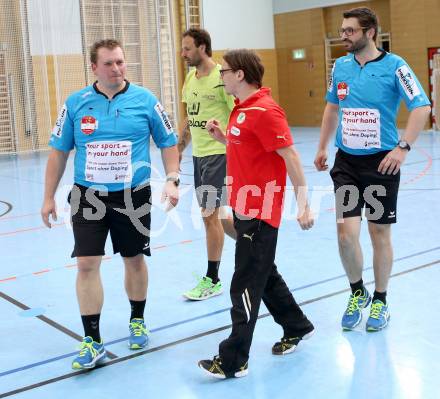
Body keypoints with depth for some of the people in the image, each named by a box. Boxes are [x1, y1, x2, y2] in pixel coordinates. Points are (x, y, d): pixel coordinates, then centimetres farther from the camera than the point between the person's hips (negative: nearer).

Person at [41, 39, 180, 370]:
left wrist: (172, 180, -8)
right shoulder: (76, 103, -2)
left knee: (135, 260, 12)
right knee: (87, 264, -5)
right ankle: (93, 341, 6)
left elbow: (168, 143, 4)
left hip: (133, 196, 0)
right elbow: (59, 151, 5)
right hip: (88, 196, 0)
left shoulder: (145, 100, -5)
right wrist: (49, 197, 4)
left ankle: (137, 321, 36)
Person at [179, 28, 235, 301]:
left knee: (210, 214, -6)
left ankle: (212, 280, 6)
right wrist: (178, 151, 18)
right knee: (214, 213, 14)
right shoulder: (191, 77, 12)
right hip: (199, 154, 8)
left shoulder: (221, 77, -13)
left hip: (218, 153, -8)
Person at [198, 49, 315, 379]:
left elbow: (291, 157, -18)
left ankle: (233, 361, 5)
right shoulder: (241, 109, 12)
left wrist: (303, 204, -20)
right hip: (244, 206, 10)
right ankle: (297, 328, 39)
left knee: (246, 285, -4)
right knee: (265, 274, 21)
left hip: (260, 210, -10)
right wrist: (220, 135, 6)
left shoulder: (264, 111, -16)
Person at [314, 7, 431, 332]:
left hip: (381, 162, -3)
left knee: (380, 233, 6)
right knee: (347, 233, -5)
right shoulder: (340, 66, 5)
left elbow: (422, 107, -11)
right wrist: (322, 148, 19)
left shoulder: (394, 66, -9)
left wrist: (403, 147, -19)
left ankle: (380, 301, 25)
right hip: (346, 162, 3)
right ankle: (357, 293, 21)